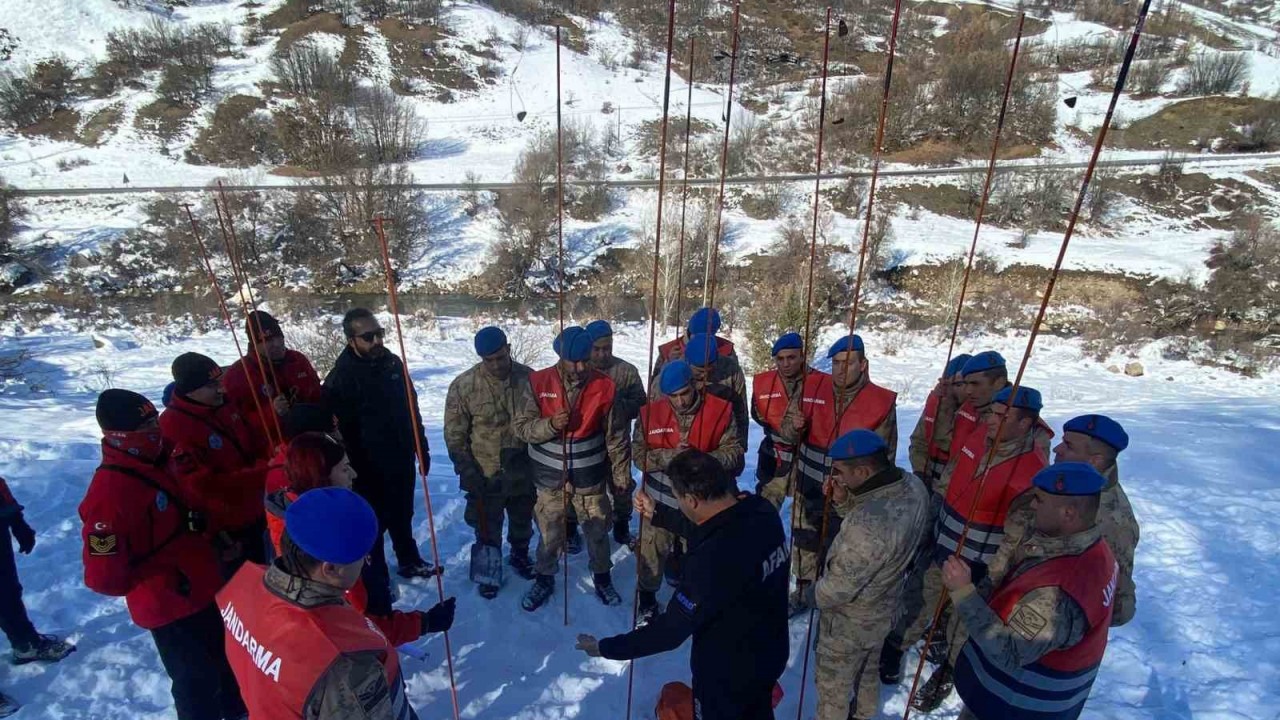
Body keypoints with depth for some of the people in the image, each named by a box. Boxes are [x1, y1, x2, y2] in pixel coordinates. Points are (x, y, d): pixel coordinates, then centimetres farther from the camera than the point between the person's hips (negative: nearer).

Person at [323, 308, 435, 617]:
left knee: (402, 518, 23)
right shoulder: (341, 377, -19)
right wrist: (355, 473, -21)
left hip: (402, 463, 6)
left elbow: (412, 409, 10)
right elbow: (337, 431, -21)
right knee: (372, 528, 8)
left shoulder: (392, 363, 0)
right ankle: (375, 585, 24)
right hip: (369, 471, -6)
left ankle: (409, 562, 43)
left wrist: (422, 449, 13)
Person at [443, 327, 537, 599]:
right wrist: (466, 470, -13)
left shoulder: (529, 378, -10)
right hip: (485, 475, -2)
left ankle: (520, 556, 50)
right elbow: (454, 434, -9)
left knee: (523, 522, 24)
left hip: (523, 471, 2)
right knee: (487, 529, 15)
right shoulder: (463, 386, -16)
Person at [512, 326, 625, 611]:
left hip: (590, 477, 1)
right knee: (549, 535, 15)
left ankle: (602, 579, 40)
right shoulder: (537, 382, -12)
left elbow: (613, 434, -2)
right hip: (551, 477, 0)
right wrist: (550, 424, -27)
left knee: (598, 532, 16)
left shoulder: (604, 385, -11)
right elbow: (521, 427, -9)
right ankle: (544, 579, 39)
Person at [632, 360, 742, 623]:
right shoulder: (650, 413, -7)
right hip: (659, 500, 1)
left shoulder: (720, 411, -10)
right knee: (651, 553, 11)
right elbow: (638, 454, -5)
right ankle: (647, 598, 38)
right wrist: (668, 457, -22)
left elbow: (734, 451, -9)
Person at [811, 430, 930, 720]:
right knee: (868, 670, 34)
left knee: (832, 683, 20)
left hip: (849, 622, -8)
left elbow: (841, 585, -28)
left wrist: (814, 594, -8)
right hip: (884, 608, 8)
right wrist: (843, 500, -16)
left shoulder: (869, 525, -43)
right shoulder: (913, 484, -17)